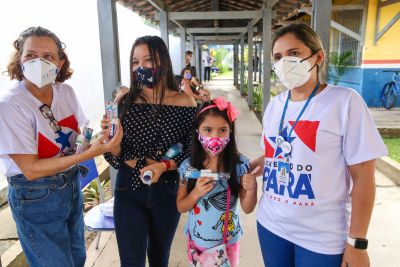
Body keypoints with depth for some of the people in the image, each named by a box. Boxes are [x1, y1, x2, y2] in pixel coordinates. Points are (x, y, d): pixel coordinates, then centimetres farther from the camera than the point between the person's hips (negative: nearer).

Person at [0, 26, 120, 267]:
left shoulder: (66, 92, -6)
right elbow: (31, 169, -23)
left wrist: (98, 137, -16)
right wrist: (88, 154, -30)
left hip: (72, 184, 6)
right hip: (35, 197, -5)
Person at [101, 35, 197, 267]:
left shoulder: (184, 103, -9)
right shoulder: (125, 102, -6)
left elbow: (191, 152, -6)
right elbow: (116, 156, -3)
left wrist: (163, 166, -21)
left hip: (166, 192, 0)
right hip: (129, 192, 0)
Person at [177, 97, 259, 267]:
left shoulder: (239, 164, -16)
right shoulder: (188, 166, -13)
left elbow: (247, 209, -10)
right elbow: (181, 207, -4)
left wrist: (251, 189, -29)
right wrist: (196, 193, -22)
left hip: (227, 243, -1)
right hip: (197, 242, 1)